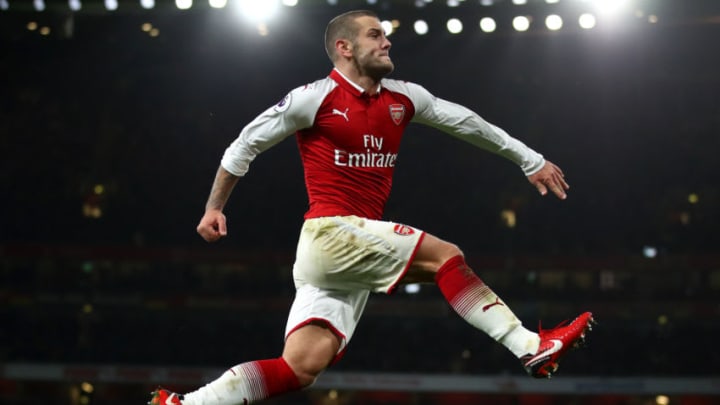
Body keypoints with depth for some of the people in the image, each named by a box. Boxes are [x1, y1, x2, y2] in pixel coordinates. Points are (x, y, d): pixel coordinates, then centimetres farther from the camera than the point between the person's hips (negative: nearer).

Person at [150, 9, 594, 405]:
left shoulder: (403, 98, 13)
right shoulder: (316, 97, -4)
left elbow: (466, 123, 22)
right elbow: (247, 143, 5)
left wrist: (532, 160, 24)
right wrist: (214, 207, 8)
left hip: (359, 250, 7)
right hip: (330, 231, -7)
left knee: (301, 367, -3)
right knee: (445, 255, -14)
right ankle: (532, 347, -10)